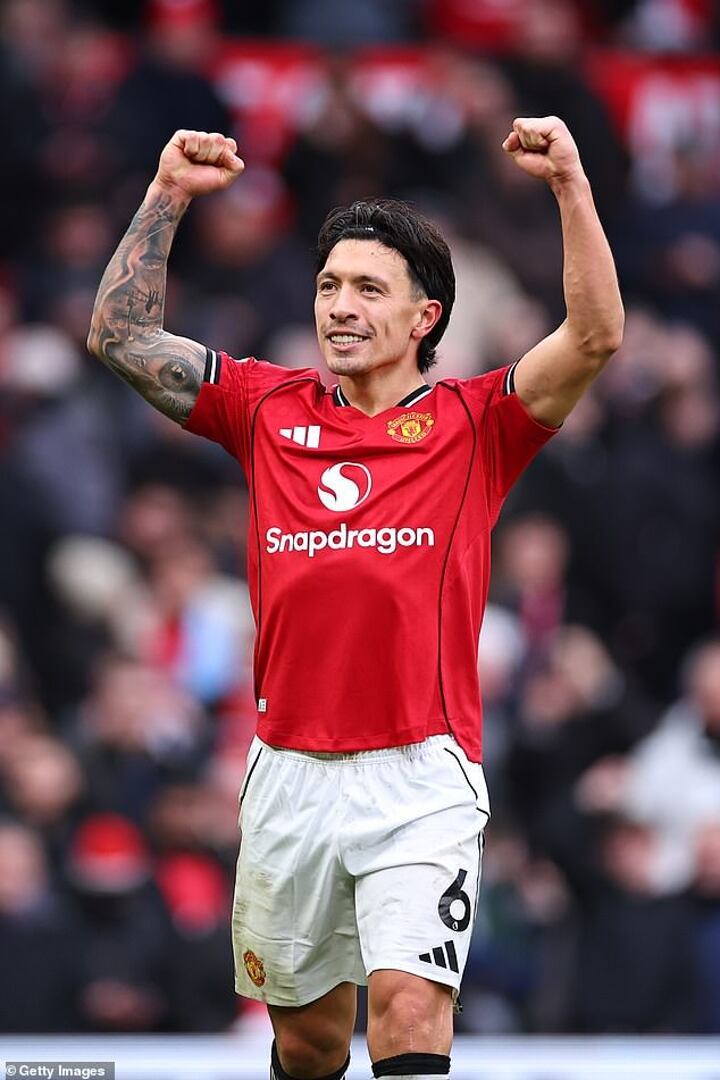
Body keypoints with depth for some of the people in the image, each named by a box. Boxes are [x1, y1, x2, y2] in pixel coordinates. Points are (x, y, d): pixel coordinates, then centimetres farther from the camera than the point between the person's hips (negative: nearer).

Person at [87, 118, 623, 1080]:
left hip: (419, 777, -4)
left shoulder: (471, 424, 2)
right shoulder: (270, 410, 11)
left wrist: (570, 183, -18)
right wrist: (170, 196, 3)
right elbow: (120, 335, 11)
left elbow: (596, 337, -10)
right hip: (288, 774, 4)